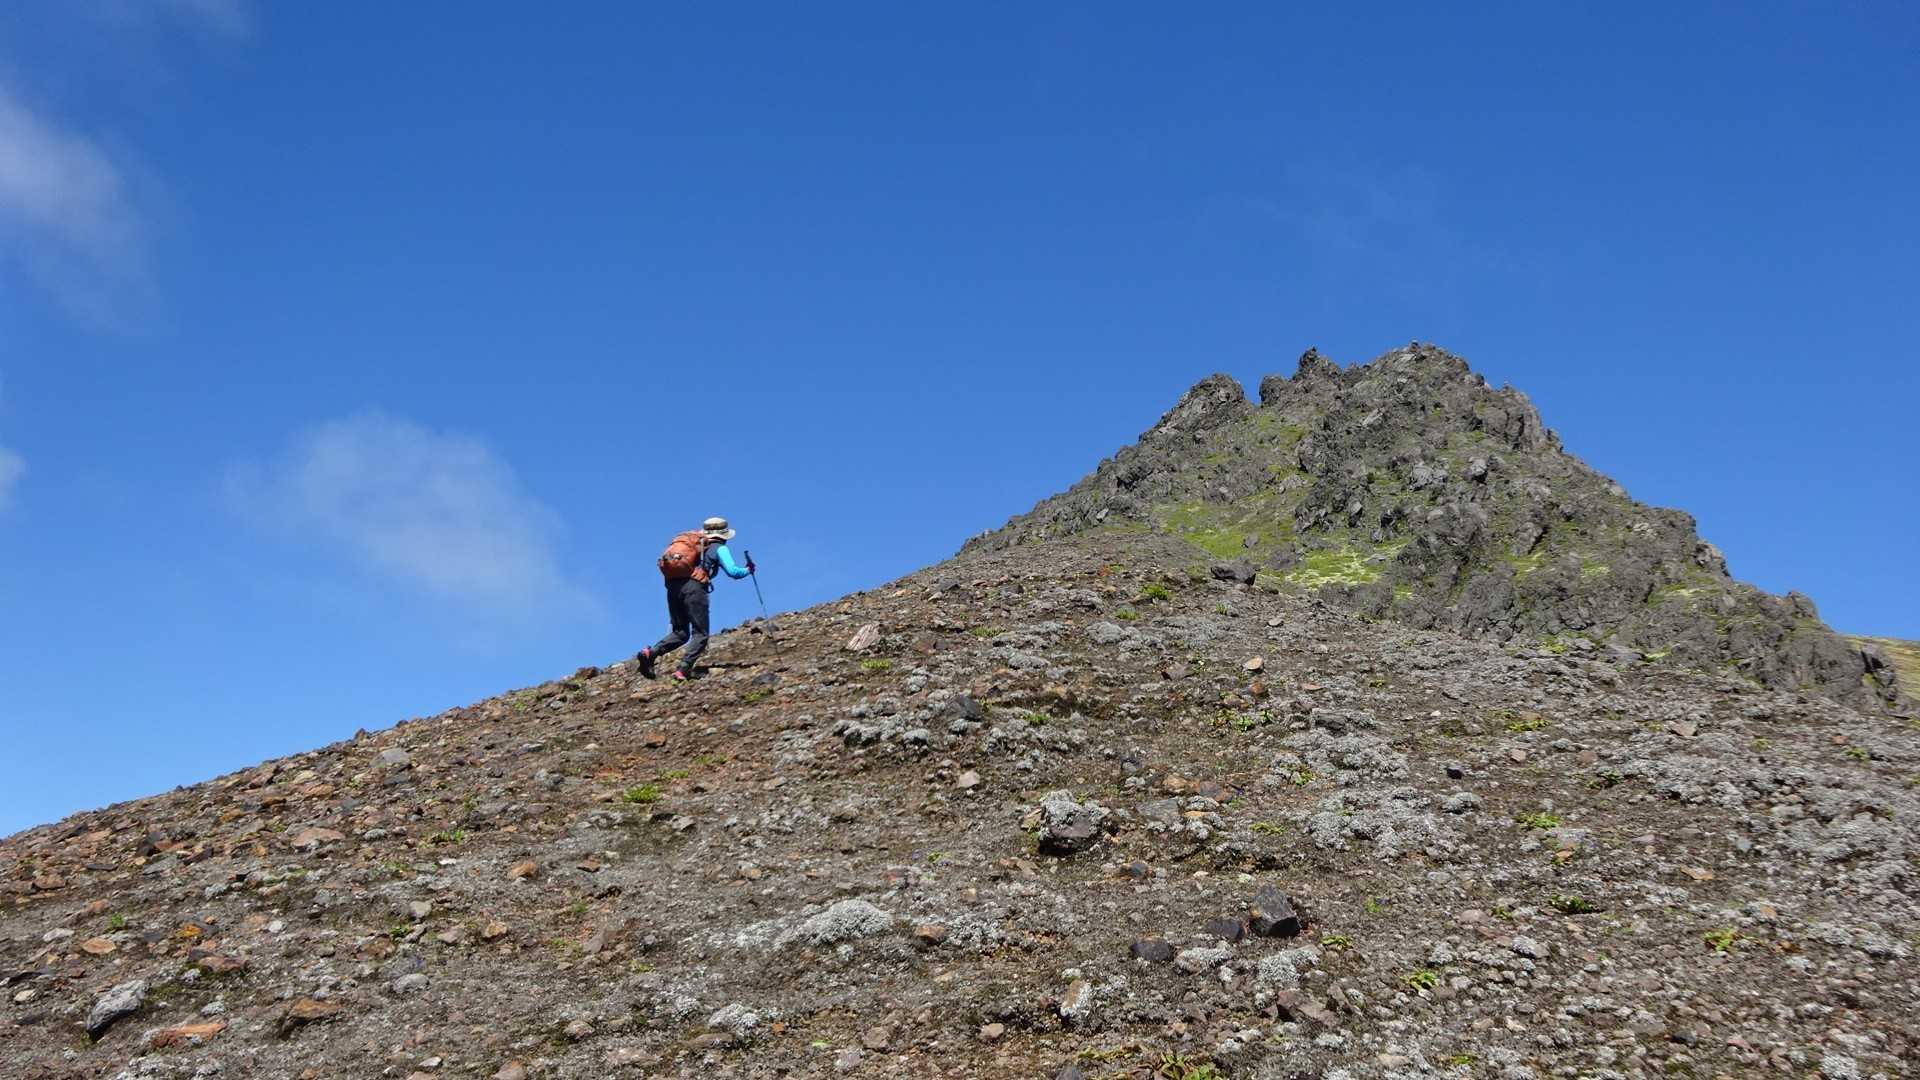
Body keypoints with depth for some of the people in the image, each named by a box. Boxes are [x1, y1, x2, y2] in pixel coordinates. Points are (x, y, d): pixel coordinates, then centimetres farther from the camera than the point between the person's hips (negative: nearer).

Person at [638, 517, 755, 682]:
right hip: (693, 587, -6)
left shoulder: (690, 542, 28)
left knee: (680, 633, 15)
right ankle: (683, 670, -16)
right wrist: (748, 570, 16)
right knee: (700, 634, 1)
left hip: (672, 586, 6)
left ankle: (650, 653, -7)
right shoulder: (718, 547, 10)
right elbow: (733, 571, -3)